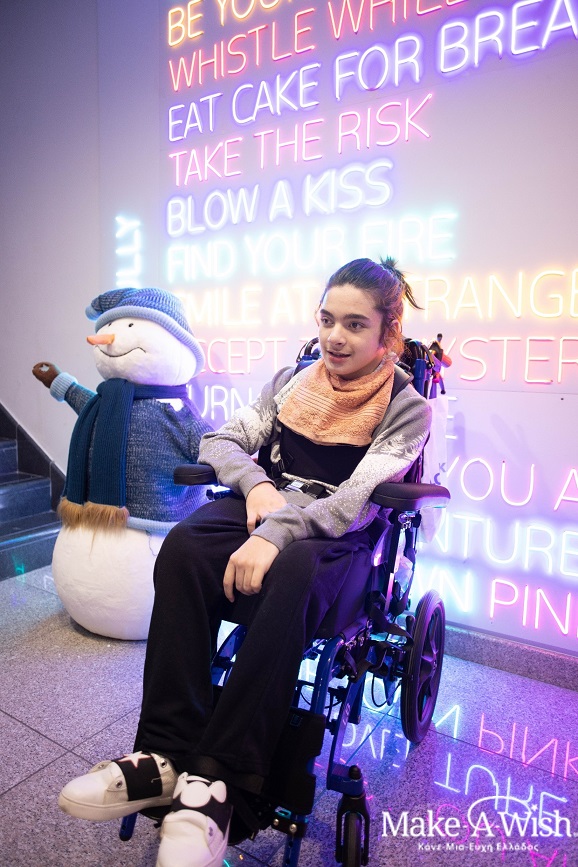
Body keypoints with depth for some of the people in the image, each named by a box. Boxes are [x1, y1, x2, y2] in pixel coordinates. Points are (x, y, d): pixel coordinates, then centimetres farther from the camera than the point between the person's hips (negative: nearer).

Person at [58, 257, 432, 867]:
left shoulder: (407, 409, 2)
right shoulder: (290, 381, 15)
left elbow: (358, 499, -14)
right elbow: (219, 441, 10)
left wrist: (279, 530, -31)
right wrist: (256, 485, -12)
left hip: (340, 541, -3)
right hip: (263, 511, 4)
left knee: (290, 575, -38)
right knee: (182, 547, -28)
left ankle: (217, 777, -25)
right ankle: (168, 754, -21)